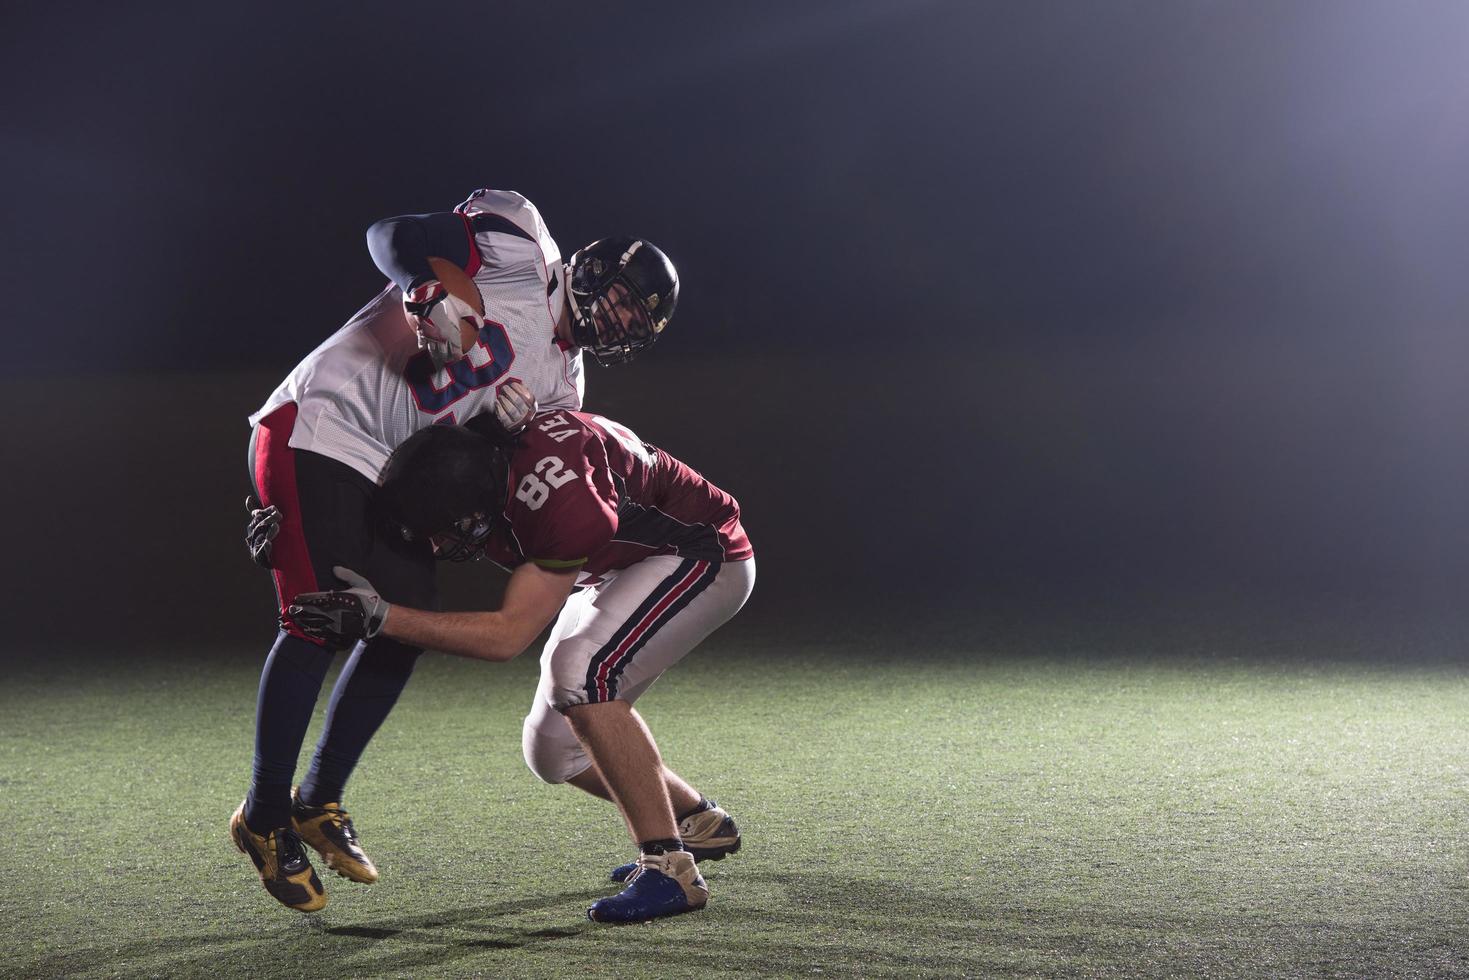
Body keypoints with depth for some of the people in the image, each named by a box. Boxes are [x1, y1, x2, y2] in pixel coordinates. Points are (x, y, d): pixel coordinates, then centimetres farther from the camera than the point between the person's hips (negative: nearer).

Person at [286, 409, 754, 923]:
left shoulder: (566, 505, -40)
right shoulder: (456, 463, -19)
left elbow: (509, 633, -33)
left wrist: (379, 617, -38)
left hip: (704, 557, -8)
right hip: (623, 567, 8)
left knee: (580, 675, -30)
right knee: (553, 749, 3)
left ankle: (668, 867, -22)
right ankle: (700, 822, 24)